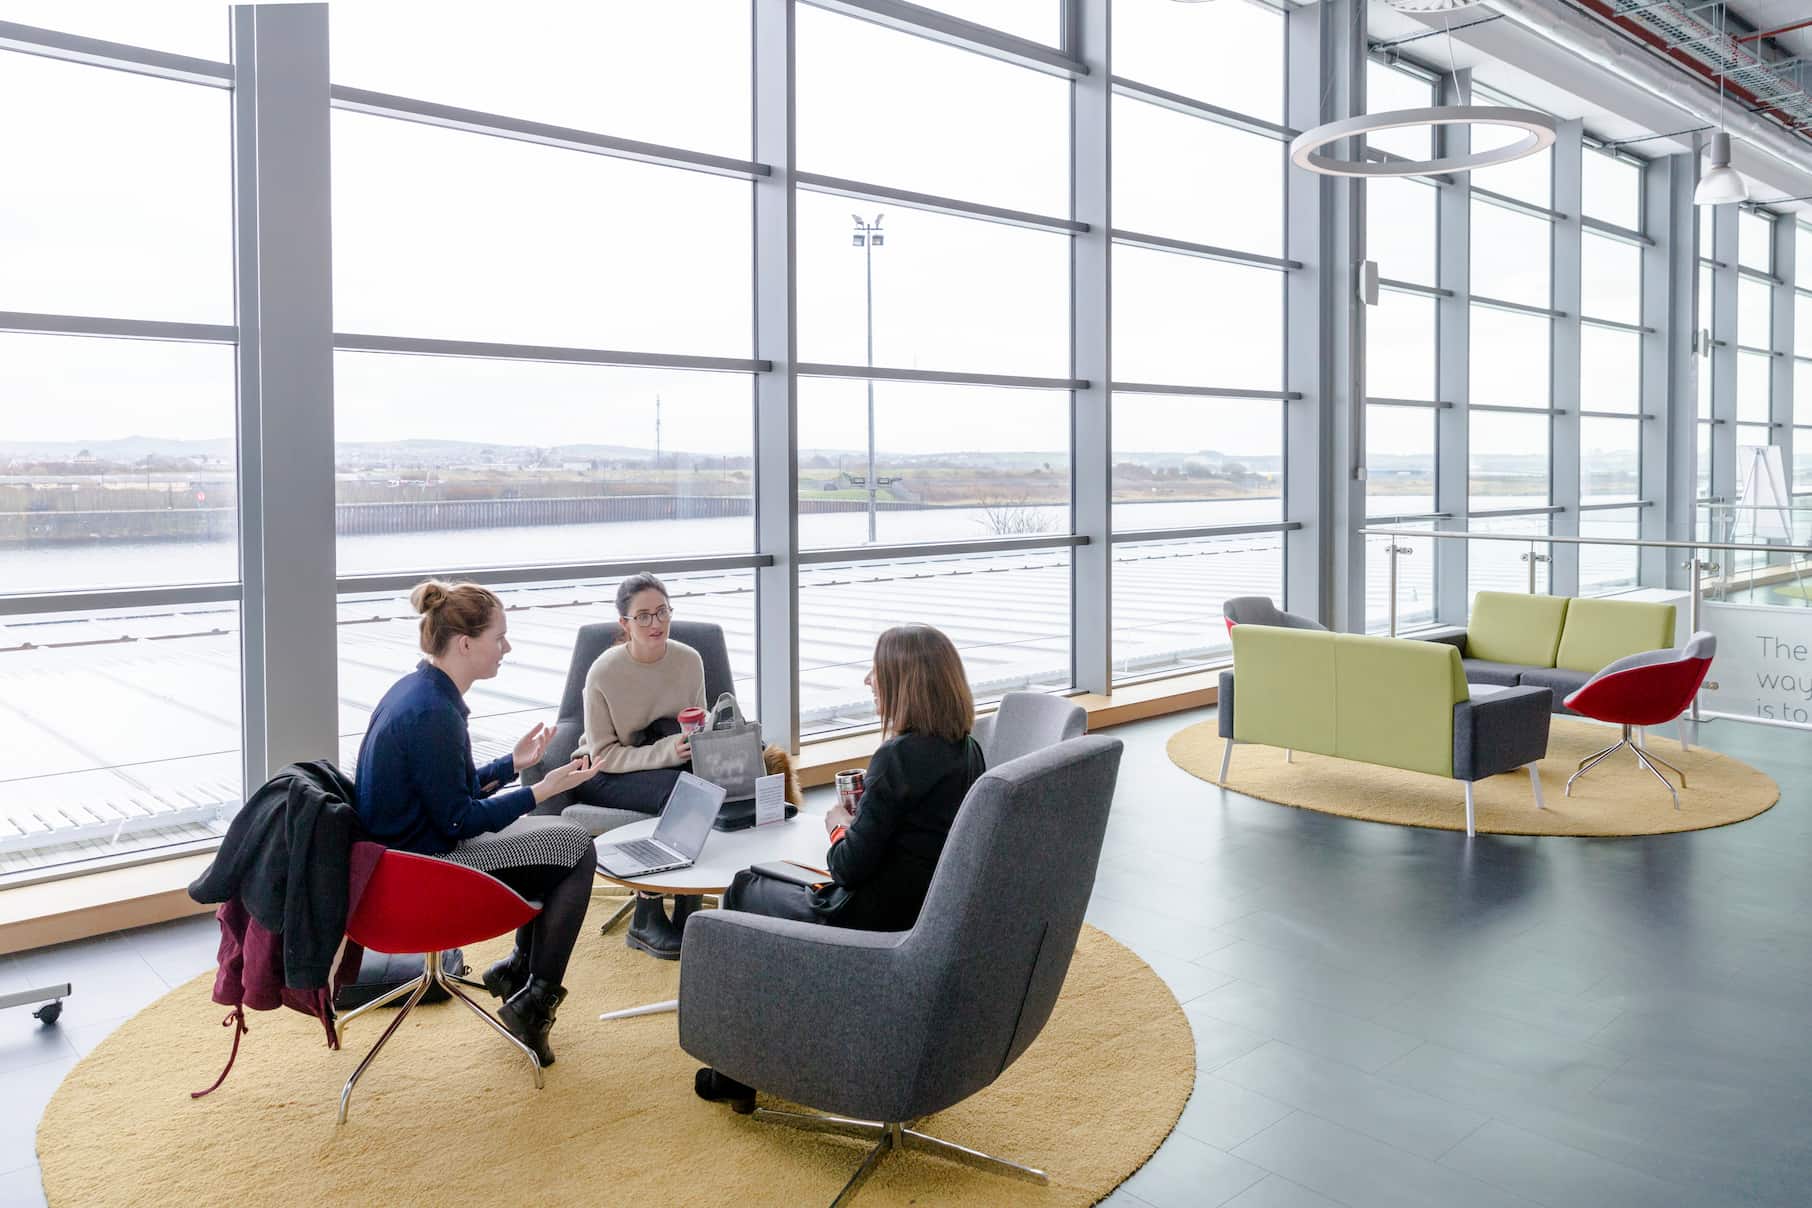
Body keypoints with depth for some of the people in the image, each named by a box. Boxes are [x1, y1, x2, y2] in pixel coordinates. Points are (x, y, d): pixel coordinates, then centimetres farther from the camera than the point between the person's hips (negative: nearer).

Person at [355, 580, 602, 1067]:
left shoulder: (416, 689, 5)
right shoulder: (433, 713, -26)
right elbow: (457, 820, -21)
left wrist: (512, 764, 11)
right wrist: (541, 790, -18)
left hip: (400, 850, 10)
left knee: (553, 832, 20)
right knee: (576, 849, -4)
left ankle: (520, 965, 27)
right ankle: (532, 1003, 5)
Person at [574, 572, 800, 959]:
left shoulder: (689, 660, -6)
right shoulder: (603, 673, -17)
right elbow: (603, 755, -16)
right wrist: (666, 752, -31)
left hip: (671, 764, 4)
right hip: (604, 777, -4)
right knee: (677, 787, -33)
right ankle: (646, 921, -22)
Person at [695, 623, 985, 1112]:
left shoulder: (898, 756, -25)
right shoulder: (968, 751, 0)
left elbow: (850, 868, -21)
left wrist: (841, 825, -3)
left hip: (878, 923, -8)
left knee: (743, 892, 18)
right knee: (782, 885, 30)